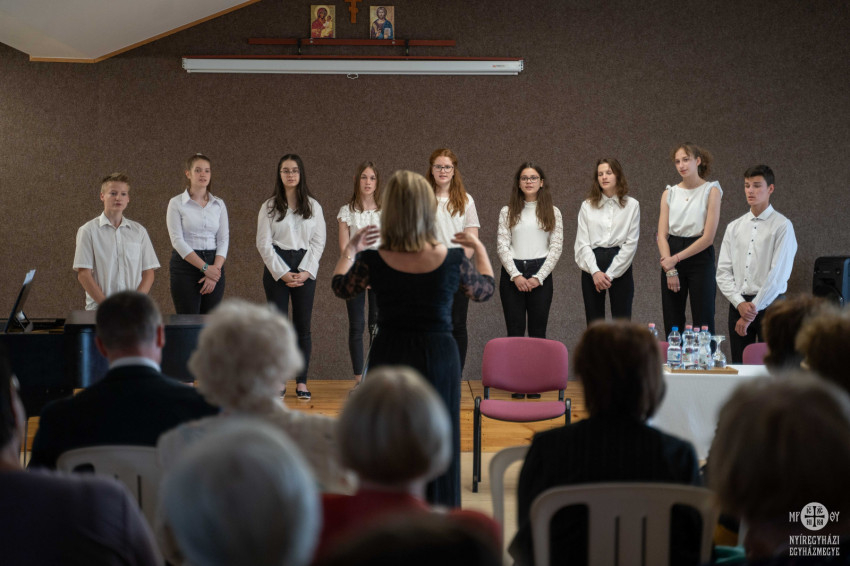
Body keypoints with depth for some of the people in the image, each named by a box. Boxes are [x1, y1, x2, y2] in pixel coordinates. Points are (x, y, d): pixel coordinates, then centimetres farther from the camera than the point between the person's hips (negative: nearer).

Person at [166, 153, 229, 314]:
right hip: (186, 266, -3)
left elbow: (224, 240, 5)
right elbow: (177, 240, -9)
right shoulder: (176, 203, -1)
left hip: (214, 266, 4)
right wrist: (205, 267, -15)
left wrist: (215, 269, -10)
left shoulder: (219, 204, 10)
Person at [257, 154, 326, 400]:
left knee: (303, 326, 1)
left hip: (305, 270, 1)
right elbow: (263, 243, 0)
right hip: (276, 269, -1)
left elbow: (319, 241, 5)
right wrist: (282, 273, -9)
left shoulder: (313, 206, 8)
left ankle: (302, 382, 4)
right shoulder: (269, 207, 4)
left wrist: (306, 271, -8)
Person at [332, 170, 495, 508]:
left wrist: (349, 250, 24)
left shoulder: (372, 261, -11)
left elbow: (340, 288, 10)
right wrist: (479, 249, 24)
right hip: (438, 356, 0)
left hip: (388, 359, 0)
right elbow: (486, 291, 11)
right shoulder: (452, 259, -10)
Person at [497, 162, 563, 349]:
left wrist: (538, 277, -9)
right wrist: (515, 275, -11)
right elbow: (502, 245, 1)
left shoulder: (553, 213, 6)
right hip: (512, 273, 0)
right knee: (514, 332, 1)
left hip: (541, 273, 0)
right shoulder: (507, 212, 6)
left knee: (538, 332, 3)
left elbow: (556, 248, 1)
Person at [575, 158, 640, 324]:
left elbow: (631, 243, -3)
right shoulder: (587, 206, 6)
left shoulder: (631, 205, 2)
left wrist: (610, 273, -10)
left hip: (620, 267, -1)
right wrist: (595, 271, -14)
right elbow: (582, 243, 0)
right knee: (594, 323, 5)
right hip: (592, 266, 1)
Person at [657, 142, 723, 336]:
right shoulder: (669, 193, 8)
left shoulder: (711, 190, -3)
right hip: (671, 260, 4)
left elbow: (708, 237, -10)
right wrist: (670, 269, -9)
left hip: (700, 258, -4)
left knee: (703, 322, -2)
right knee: (672, 324, 4)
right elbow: (662, 235, 2)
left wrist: (676, 258, -12)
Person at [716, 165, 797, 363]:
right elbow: (723, 272, 7)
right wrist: (740, 304, -8)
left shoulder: (782, 226, -2)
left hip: (769, 304, -4)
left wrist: (752, 310, -11)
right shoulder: (734, 227, 12)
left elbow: (778, 274, -9)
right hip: (738, 304, 4)